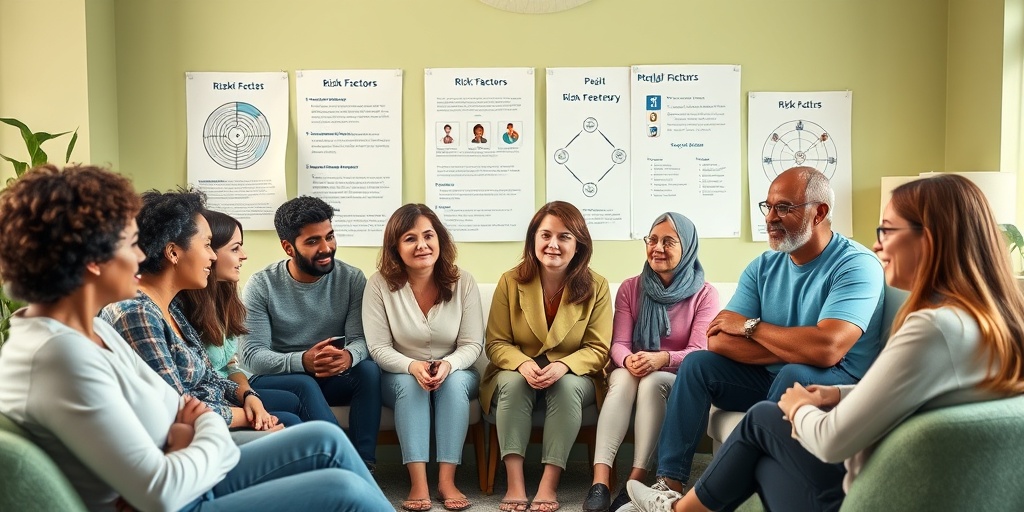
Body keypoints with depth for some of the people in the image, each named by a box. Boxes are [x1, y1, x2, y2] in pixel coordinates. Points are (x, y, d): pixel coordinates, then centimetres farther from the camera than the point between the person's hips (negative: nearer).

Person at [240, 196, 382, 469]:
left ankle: (363, 466, -25)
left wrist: (349, 356, -38)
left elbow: (361, 340, -12)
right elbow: (251, 355, -17)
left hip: (336, 377, 2)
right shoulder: (261, 285, -10)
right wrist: (302, 362, -36)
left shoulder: (352, 279, -6)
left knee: (369, 370, -29)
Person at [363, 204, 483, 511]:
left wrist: (448, 365, -31)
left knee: (455, 381, -32)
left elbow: (472, 344, -10)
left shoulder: (463, 282, -11)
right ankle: (418, 483, -34)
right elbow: (379, 349, -14)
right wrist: (413, 366, -33)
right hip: (401, 376, -1)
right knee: (409, 384, -33)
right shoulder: (379, 284, -14)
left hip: (456, 374, 1)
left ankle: (447, 480, -29)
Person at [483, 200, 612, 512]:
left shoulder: (596, 286, -8)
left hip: (574, 376, 0)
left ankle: (549, 484, -31)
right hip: (518, 374, 1)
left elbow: (598, 348, -9)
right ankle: (515, 484, -34)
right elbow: (496, 343, -5)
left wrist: (563, 366, -30)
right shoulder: (511, 281, -7)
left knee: (569, 386, -34)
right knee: (513, 383, -32)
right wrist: (523, 363, -27)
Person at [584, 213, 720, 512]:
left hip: (680, 380, -2)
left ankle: (636, 481, -36)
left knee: (652, 381, -35)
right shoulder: (630, 289, 4)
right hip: (633, 372, 2)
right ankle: (600, 480, -44)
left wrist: (662, 358, -35)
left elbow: (699, 352, -14)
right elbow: (618, 344, -4)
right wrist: (628, 360, -29)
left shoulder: (704, 294, -4)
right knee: (623, 378, -33)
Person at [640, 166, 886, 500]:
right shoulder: (764, 266, 2)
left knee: (793, 375, -34)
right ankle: (670, 483, -14)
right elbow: (719, 341, -6)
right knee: (698, 363, -8)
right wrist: (795, 347, -19)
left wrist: (751, 326, -16)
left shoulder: (856, 265, -17)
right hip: (770, 377, 6)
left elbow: (826, 350, -32)